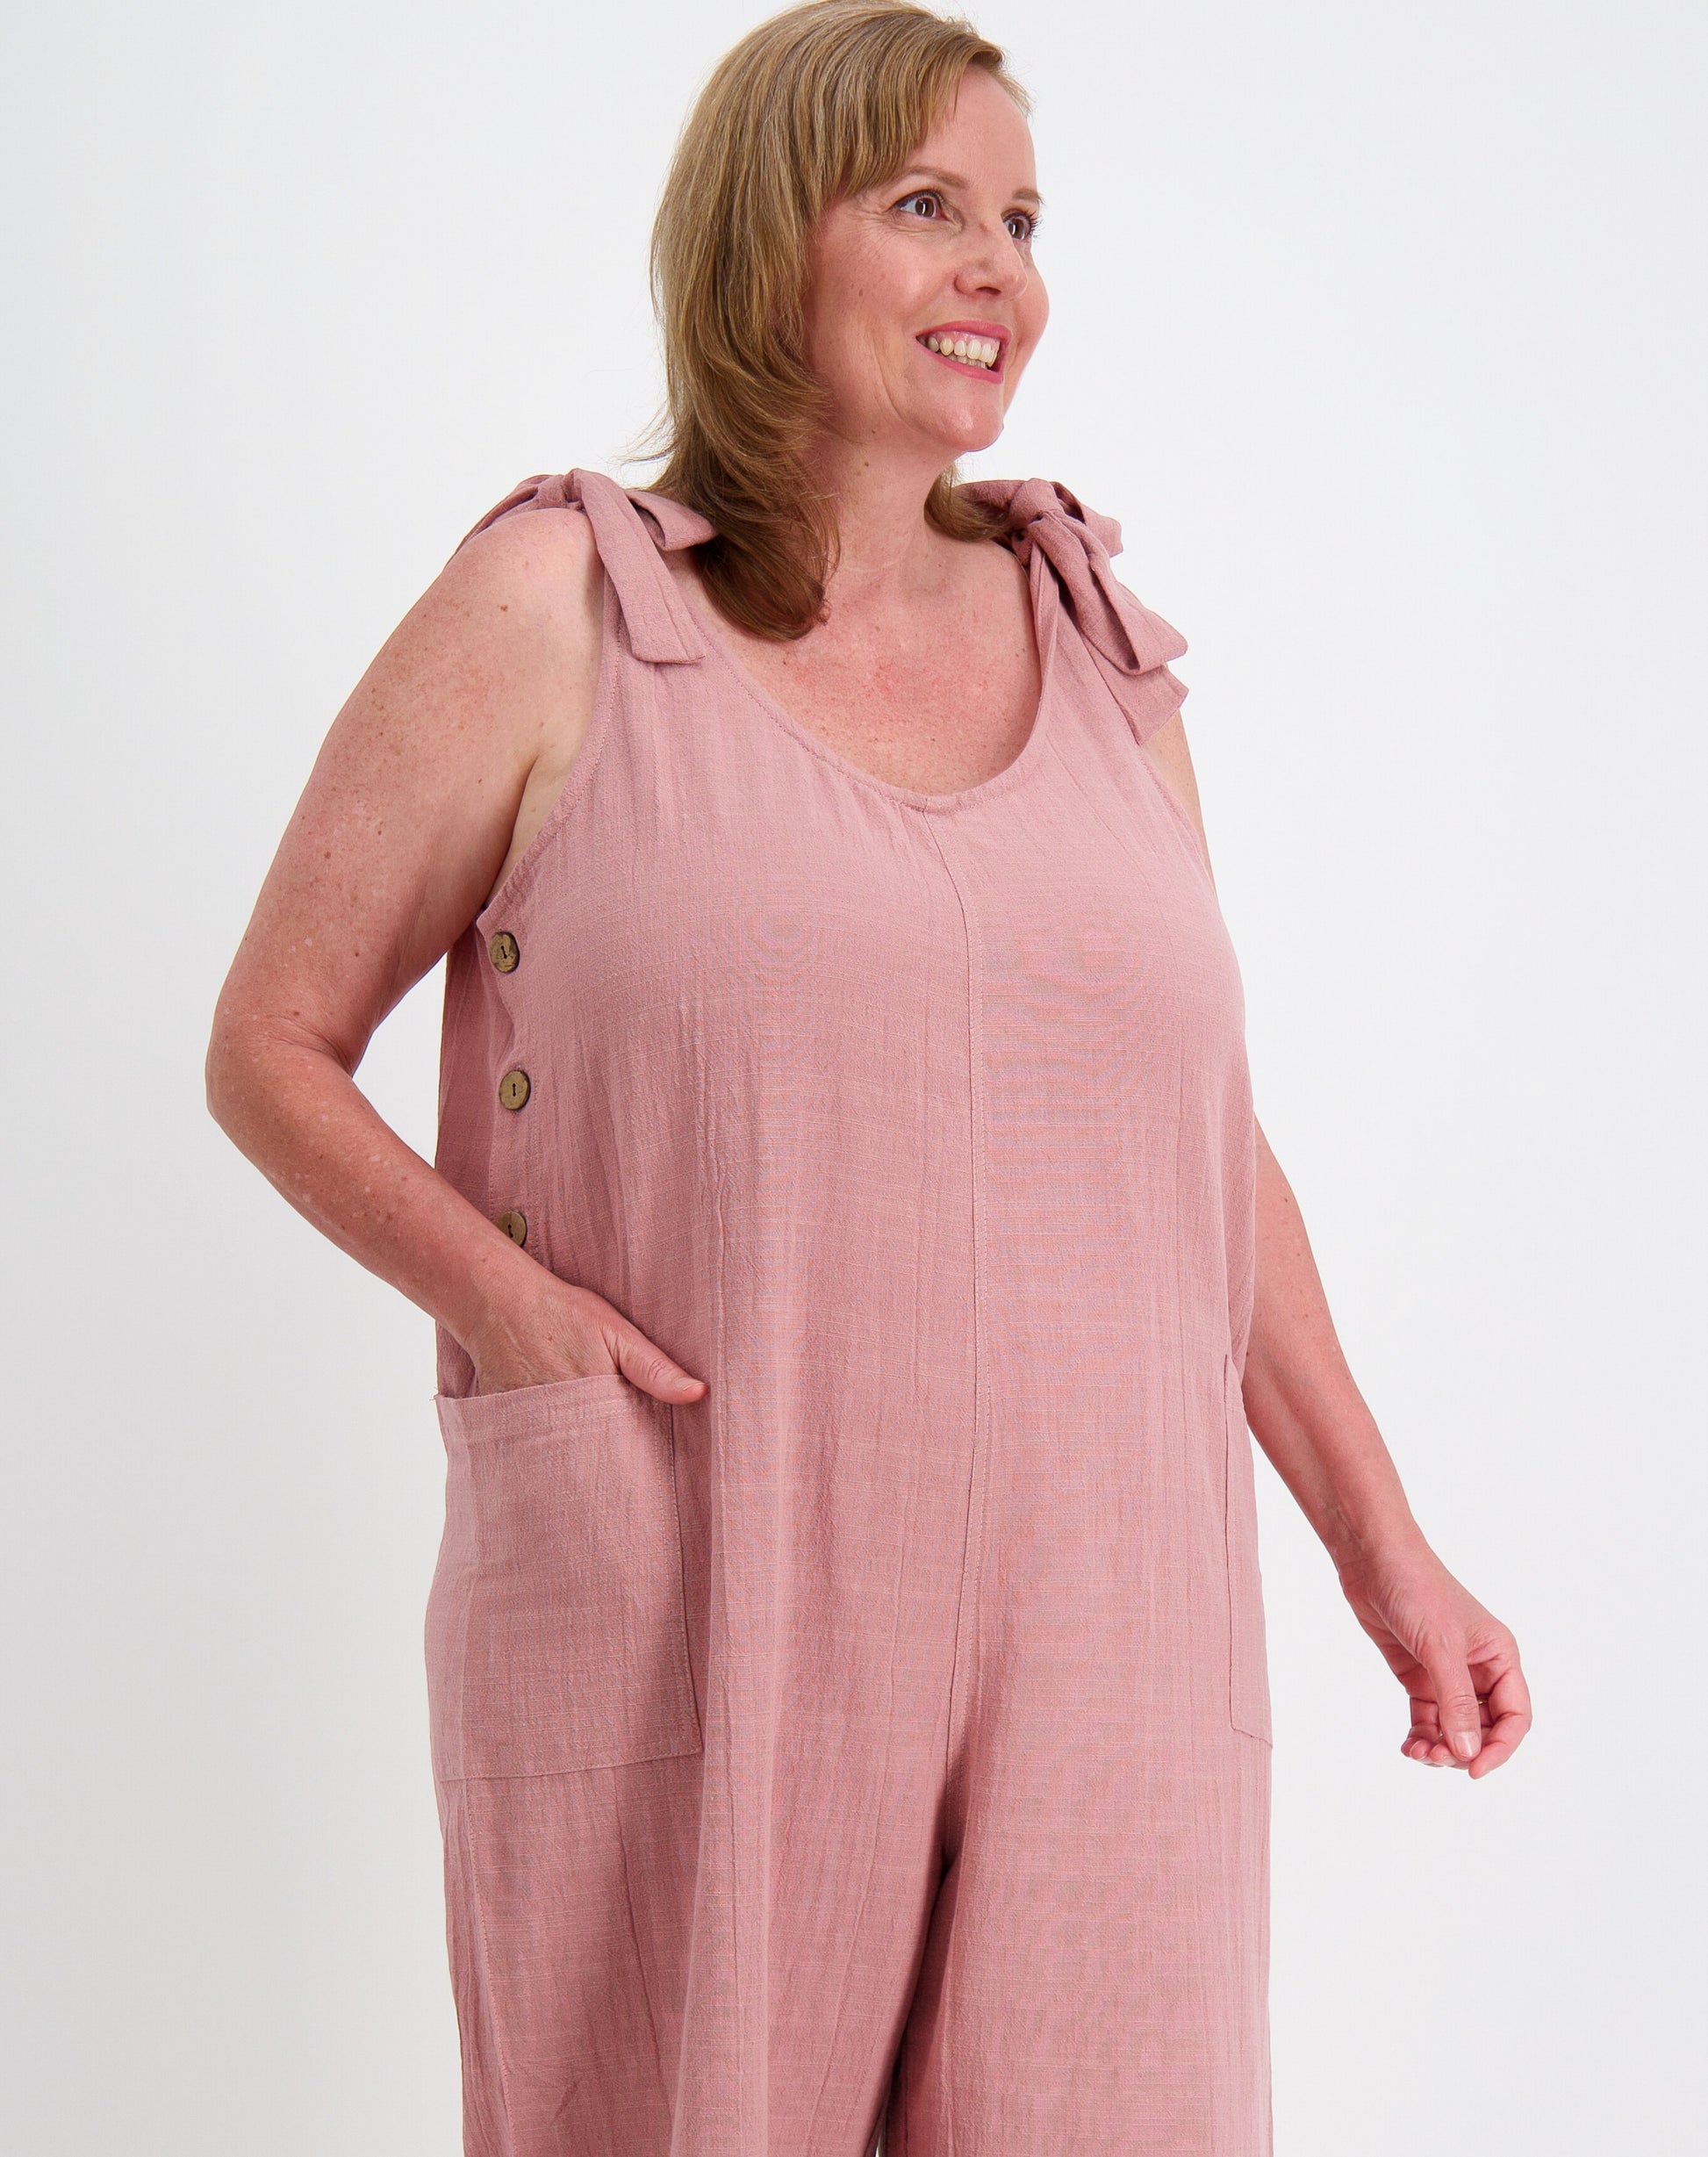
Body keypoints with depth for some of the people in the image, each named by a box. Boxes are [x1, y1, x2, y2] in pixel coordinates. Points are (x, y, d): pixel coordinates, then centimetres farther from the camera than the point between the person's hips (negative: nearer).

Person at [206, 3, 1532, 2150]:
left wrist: (1383, 1552, 16)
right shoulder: (555, 605, 1)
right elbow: (270, 1045, 4)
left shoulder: (1095, 641, 13)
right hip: (688, 1639, -3)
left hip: (1096, 1650, 3)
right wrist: (504, 1303, -12)